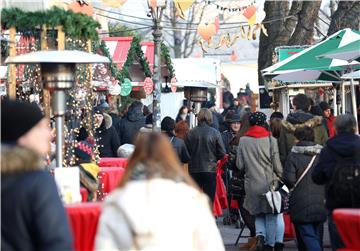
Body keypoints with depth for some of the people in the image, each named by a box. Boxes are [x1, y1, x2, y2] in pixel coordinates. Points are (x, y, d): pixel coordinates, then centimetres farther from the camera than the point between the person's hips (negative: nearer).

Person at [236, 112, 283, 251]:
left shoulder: (243, 140, -2)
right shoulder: (271, 140, -8)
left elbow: (240, 165, 0)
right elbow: (277, 165, -5)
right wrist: (280, 177, 13)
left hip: (252, 183, 2)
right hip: (269, 182, -2)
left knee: (258, 214, 15)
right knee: (271, 215, 10)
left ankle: (260, 235, -9)